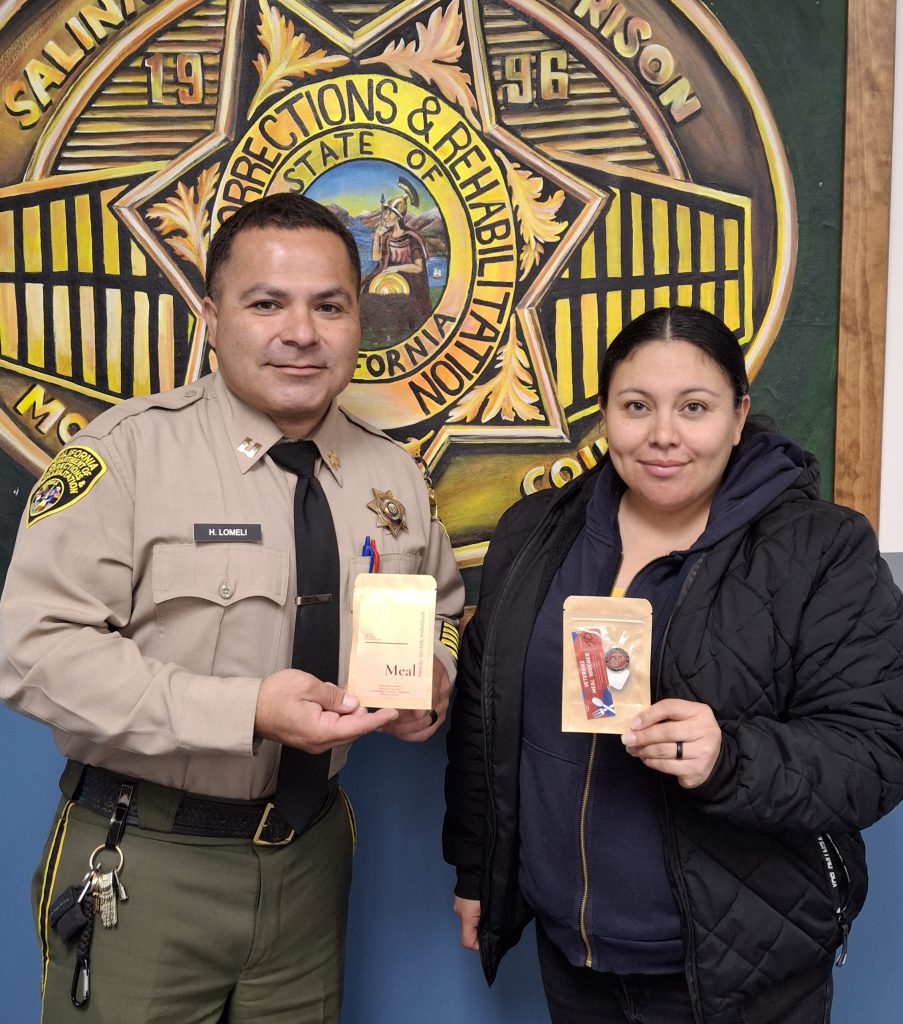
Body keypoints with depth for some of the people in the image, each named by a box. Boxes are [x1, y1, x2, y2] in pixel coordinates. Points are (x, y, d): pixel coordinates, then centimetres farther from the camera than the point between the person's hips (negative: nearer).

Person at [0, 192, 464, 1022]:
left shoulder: (394, 478, 2)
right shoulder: (127, 451, -14)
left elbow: (444, 612, 16)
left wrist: (430, 678, -8)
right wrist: (248, 712, -27)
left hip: (311, 855, 5)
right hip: (142, 863, -4)